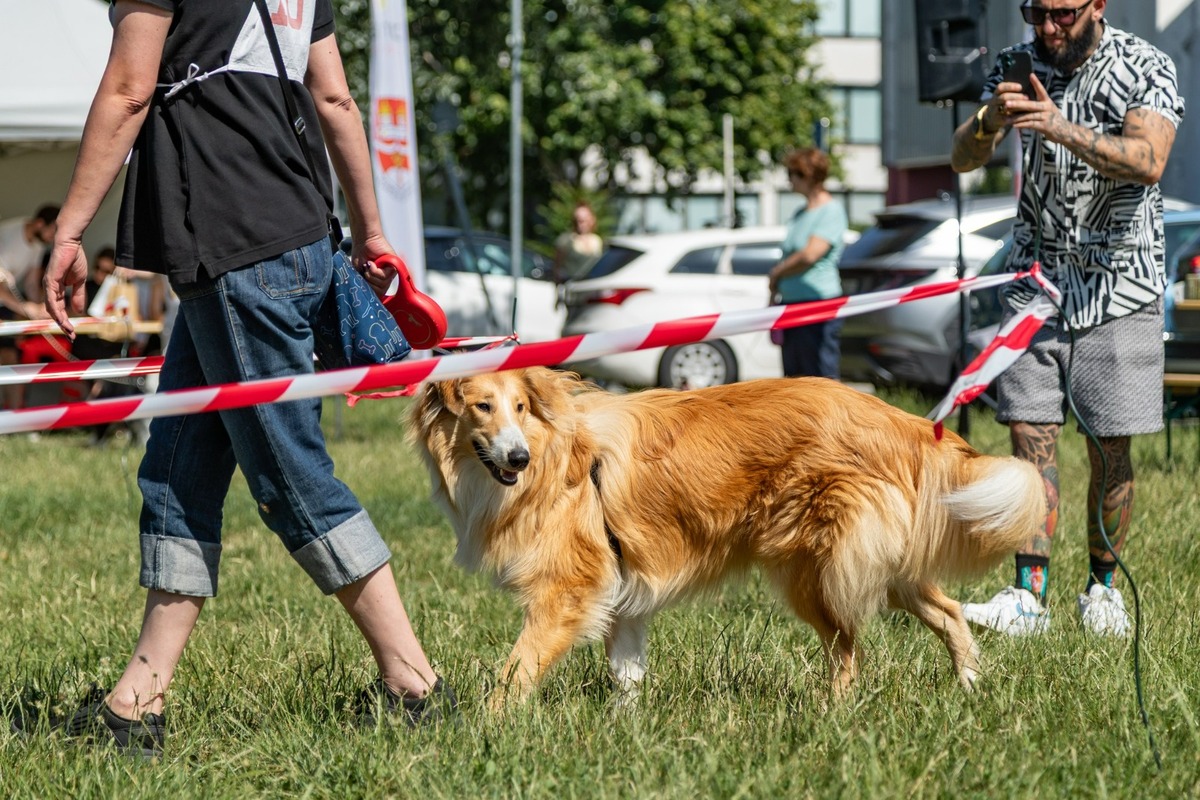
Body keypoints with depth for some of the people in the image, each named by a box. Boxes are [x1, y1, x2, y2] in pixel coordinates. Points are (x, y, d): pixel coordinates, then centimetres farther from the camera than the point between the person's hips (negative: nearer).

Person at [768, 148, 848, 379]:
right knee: (794, 376, 10)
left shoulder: (831, 211, -9)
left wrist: (776, 273, -5)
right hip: (791, 302, 9)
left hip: (818, 302, -9)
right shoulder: (799, 214, 17)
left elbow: (809, 255, -18)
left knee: (825, 377, -8)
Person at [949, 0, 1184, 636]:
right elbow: (962, 158, -3)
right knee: (1031, 435, -6)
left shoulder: (1146, 69, -9)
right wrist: (989, 120, -26)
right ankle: (1028, 595, -8)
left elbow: (1148, 161, -24)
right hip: (1036, 277, 3)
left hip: (1118, 282, -3)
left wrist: (1064, 131, -38)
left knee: (1110, 447, -1)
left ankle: (1102, 588, 14)